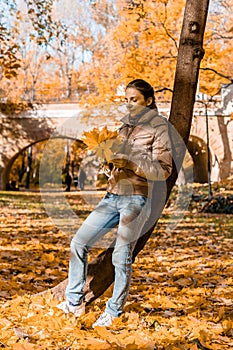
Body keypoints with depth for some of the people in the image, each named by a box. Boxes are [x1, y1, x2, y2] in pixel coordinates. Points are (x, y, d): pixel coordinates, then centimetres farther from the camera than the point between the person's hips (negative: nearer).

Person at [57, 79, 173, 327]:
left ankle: (114, 313, 12)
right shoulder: (125, 125, 16)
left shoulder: (158, 126, -4)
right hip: (113, 195, 7)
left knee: (121, 257, -3)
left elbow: (163, 170, -9)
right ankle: (74, 302, 14)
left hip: (136, 198, -7)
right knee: (79, 243, 4)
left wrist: (130, 164, -19)